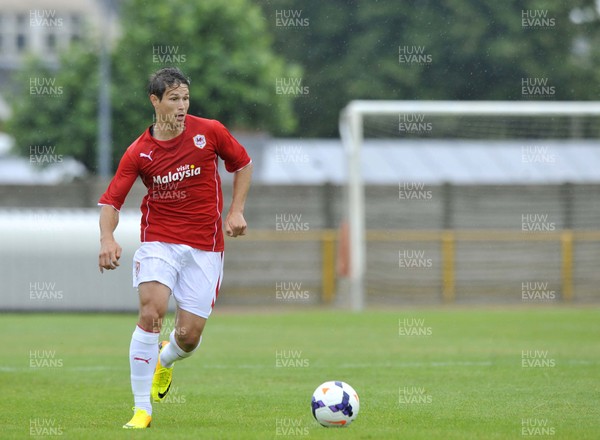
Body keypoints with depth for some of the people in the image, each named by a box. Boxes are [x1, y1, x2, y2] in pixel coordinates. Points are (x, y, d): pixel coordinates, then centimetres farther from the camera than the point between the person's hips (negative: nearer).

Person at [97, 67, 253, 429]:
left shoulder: (210, 132, -3)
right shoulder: (139, 153, -5)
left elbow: (242, 164, 13)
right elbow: (111, 200, -4)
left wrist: (237, 211, 3)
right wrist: (108, 239, -23)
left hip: (205, 247, 1)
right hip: (159, 241, -1)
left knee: (189, 335, -3)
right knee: (152, 312, -23)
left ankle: (165, 360, 37)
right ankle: (142, 409, -13)